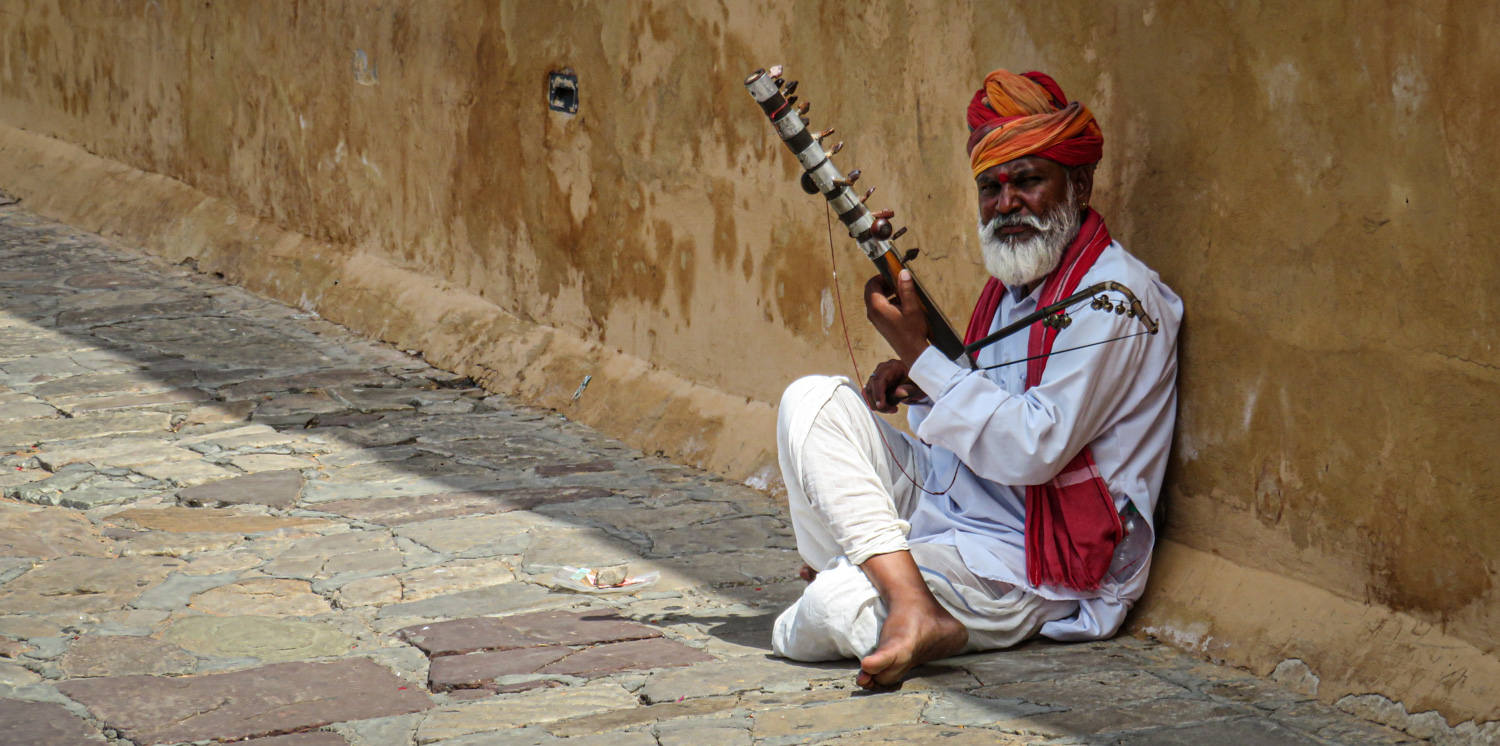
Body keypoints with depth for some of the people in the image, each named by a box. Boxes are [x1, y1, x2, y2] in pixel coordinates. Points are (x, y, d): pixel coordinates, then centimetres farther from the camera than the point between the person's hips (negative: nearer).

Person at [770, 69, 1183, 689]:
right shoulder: (1010, 284, 13)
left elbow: (1034, 447, -23)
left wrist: (921, 353, -16)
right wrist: (917, 386, 1)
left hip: (1028, 565, -10)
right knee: (814, 400, -10)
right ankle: (904, 593, -20)